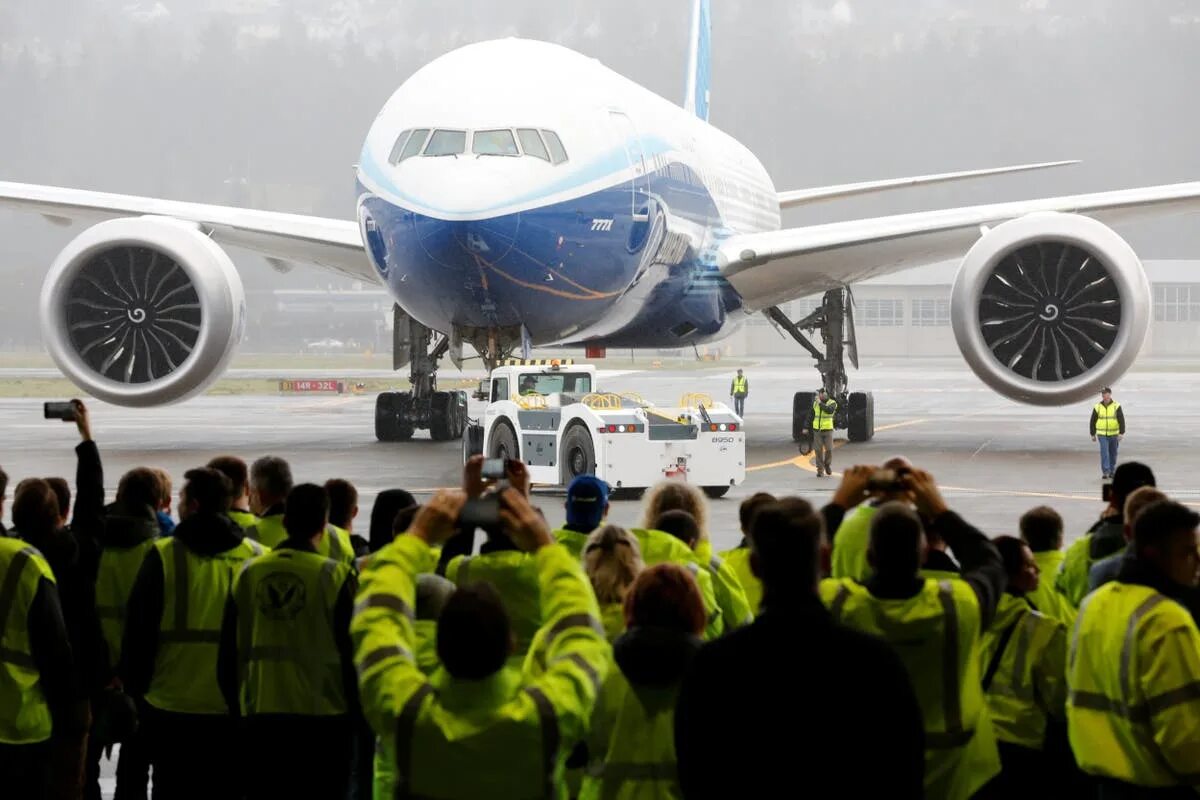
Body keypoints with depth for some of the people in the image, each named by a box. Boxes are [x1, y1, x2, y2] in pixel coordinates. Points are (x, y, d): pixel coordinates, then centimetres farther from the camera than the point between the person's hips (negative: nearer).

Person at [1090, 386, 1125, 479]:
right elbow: (1092, 421, 8)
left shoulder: (1116, 406, -4)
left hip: (1113, 435, 0)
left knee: (1113, 454, 9)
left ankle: (1112, 471, 23)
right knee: (1104, 453, -13)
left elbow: (1122, 420, -8)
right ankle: (1105, 472, -15)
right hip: (1102, 435, 0)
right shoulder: (1097, 407, 1)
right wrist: (1093, 434, 7)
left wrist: (1121, 433, -17)